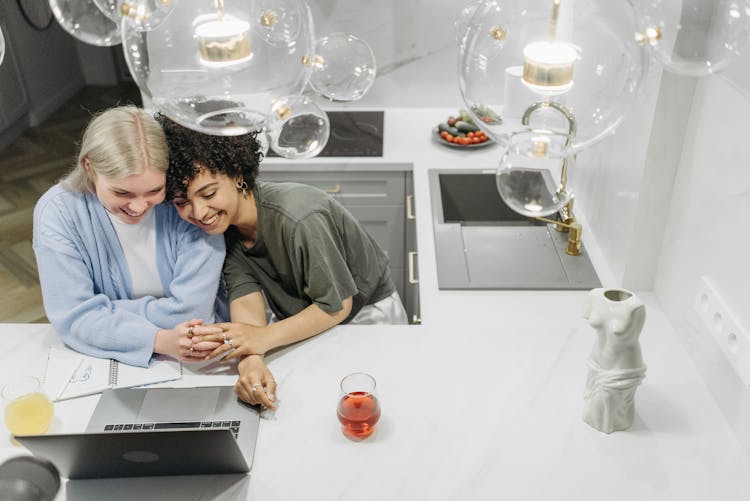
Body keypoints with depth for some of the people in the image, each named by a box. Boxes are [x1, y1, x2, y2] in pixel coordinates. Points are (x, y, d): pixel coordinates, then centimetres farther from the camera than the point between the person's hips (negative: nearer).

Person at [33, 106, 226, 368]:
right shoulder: (56, 211, -13)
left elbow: (190, 310, -17)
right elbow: (73, 317, -16)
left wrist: (107, 315, -13)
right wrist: (160, 340, -28)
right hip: (107, 363, 0)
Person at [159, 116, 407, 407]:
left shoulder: (299, 219, -35)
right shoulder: (220, 220, -14)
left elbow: (337, 305, -26)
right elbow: (245, 294, -22)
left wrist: (264, 337, -39)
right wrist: (250, 360, -42)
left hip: (365, 312, -5)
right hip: (298, 312, 6)